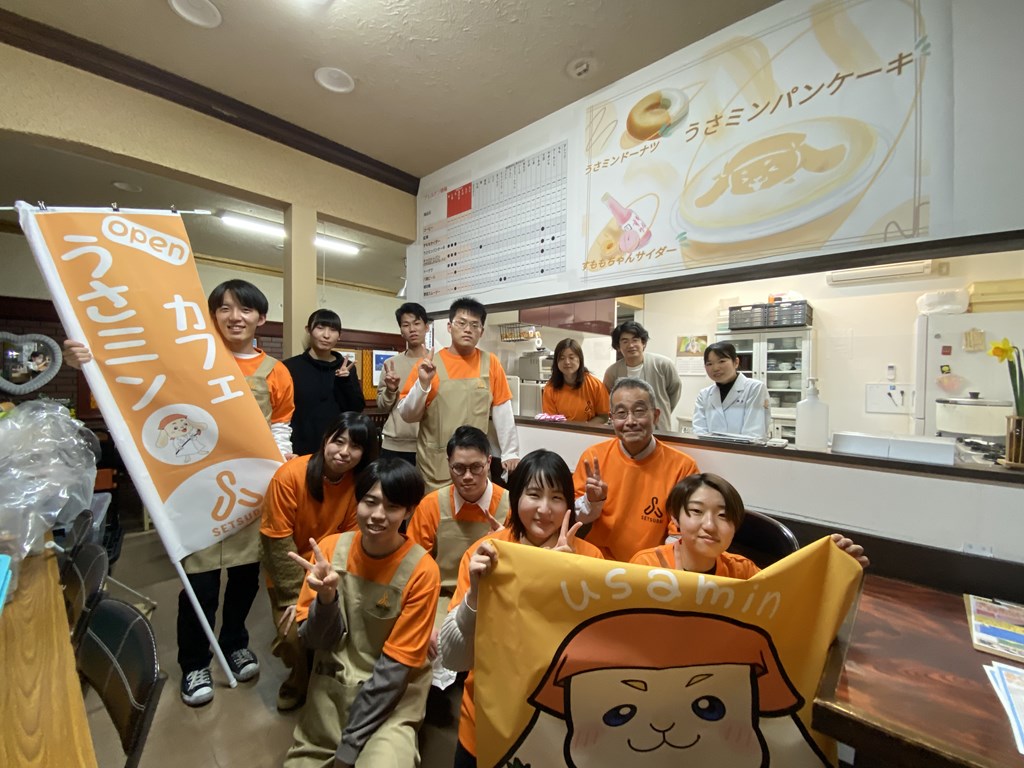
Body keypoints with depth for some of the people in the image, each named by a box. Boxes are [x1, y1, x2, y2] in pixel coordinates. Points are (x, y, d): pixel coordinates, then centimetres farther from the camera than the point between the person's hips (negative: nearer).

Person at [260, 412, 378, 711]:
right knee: (295, 634, -17)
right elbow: (277, 540, -17)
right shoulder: (290, 475, -22)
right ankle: (299, 683, 20)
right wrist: (297, 595, -16)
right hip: (288, 574, -1)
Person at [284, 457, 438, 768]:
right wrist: (326, 596, -27)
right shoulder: (331, 548, -12)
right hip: (332, 685, 4)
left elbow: (396, 664, -13)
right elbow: (315, 642, -7)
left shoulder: (421, 570, -21)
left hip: (392, 694, -3)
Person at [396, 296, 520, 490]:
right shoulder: (430, 364, -4)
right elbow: (407, 415, -3)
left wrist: (510, 453, 0)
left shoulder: (490, 363, 0)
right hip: (435, 465, -1)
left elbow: (502, 411, 2)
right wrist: (423, 383, -17)